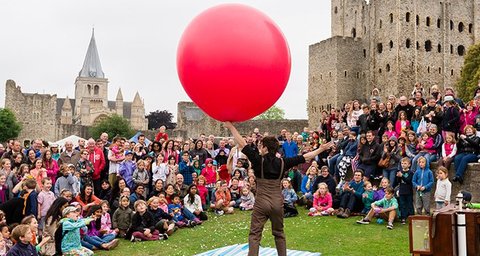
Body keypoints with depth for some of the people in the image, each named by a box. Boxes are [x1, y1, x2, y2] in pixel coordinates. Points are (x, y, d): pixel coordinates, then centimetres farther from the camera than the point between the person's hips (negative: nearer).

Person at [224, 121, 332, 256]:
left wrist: (231, 126, -8)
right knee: (279, 233, 19)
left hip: (261, 202, -3)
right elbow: (304, 157, 6)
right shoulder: (282, 163, -1)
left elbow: (242, 144, -12)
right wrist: (321, 149, 16)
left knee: (254, 234, 0)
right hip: (277, 203, 4)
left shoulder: (259, 160, -10)